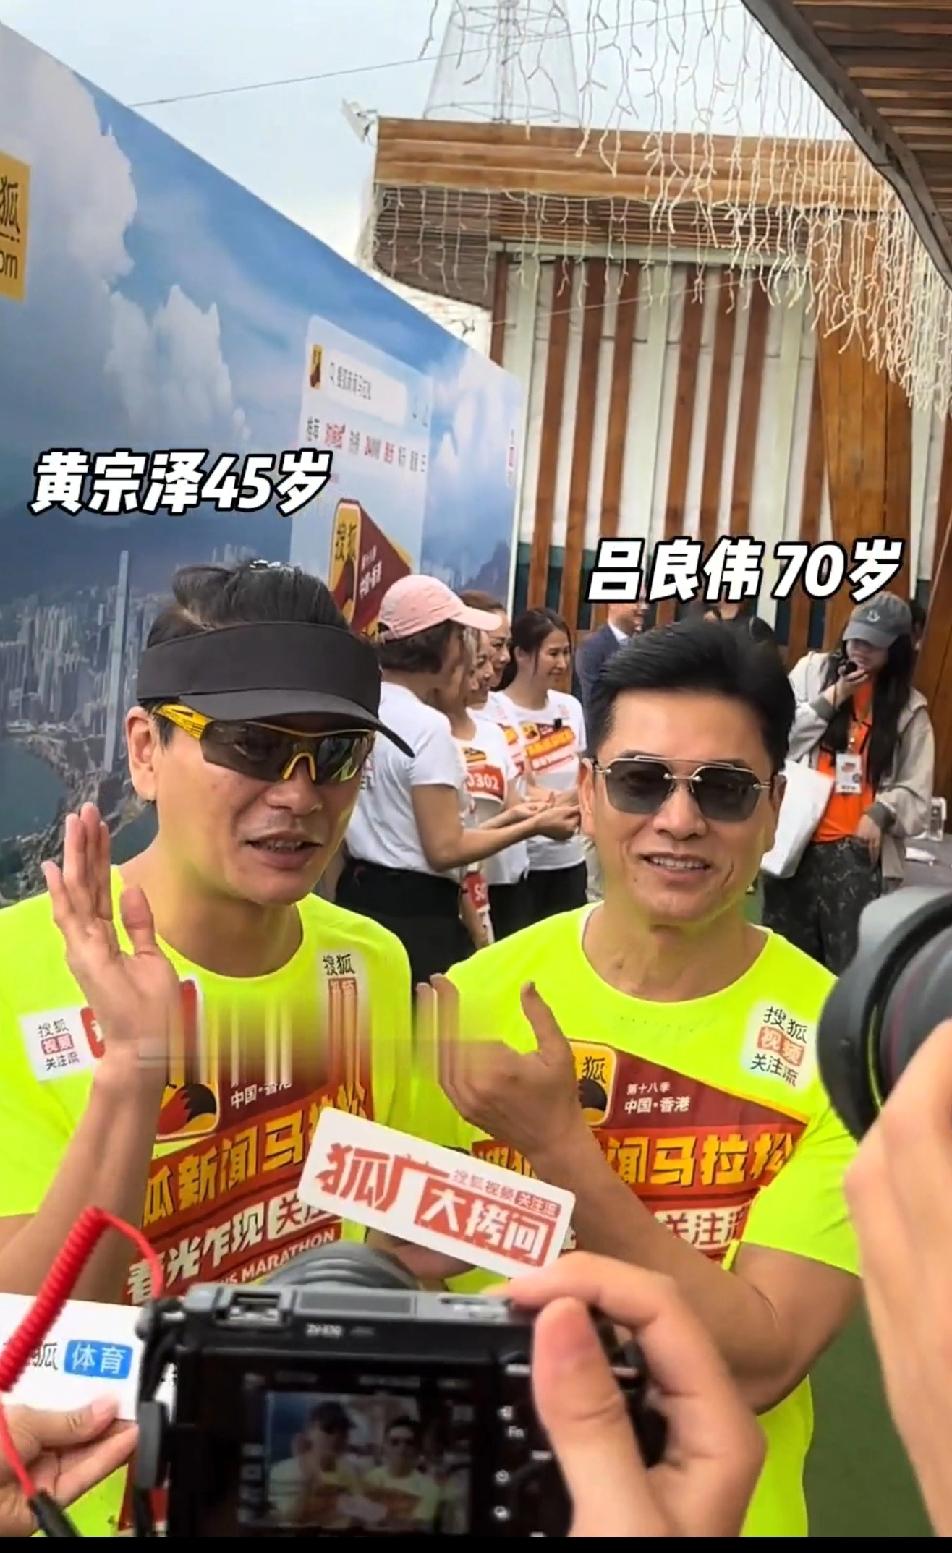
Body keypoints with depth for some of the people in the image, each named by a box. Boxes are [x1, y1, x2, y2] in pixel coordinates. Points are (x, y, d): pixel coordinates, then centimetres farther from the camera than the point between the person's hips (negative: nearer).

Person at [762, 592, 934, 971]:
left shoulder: (909, 707, 7)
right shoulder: (812, 670, 8)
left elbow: (916, 791, 3)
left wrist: (881, 812, -16)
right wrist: (831, 698, -5)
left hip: (858, 849, -1)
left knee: (850, 961, -7)